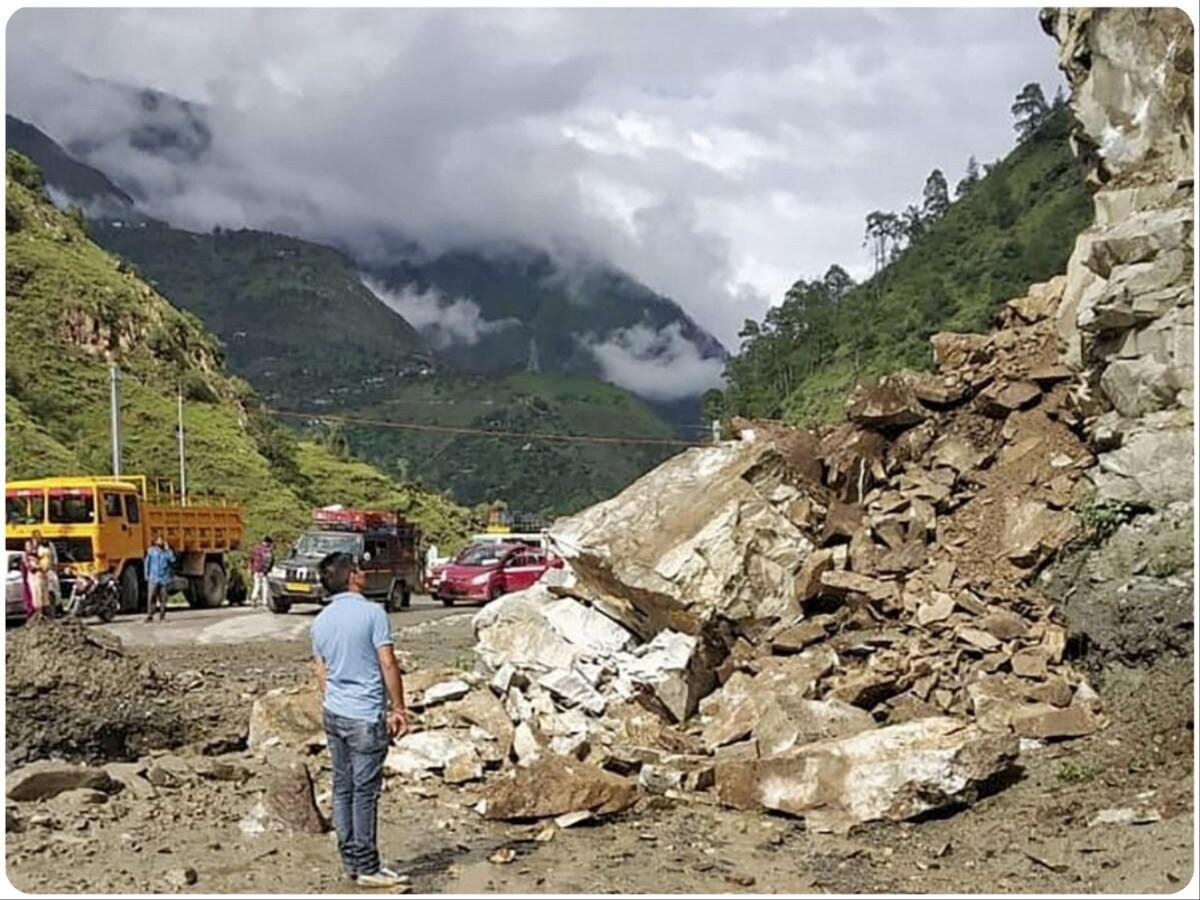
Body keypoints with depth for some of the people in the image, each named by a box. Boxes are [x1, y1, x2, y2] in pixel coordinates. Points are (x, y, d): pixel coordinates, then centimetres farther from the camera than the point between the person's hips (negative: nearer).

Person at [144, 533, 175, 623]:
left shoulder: (167, 551, 4)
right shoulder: (151, 551, 5)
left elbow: (172, 560, -12)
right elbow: (147, 564, 9)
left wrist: (167, 549, -13)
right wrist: (147, 576, 5)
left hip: (164, 579, 1)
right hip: (154, 579, -1)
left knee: (163, 598, 3)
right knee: (152, 597, -6)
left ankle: (162, 616, 11)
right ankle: (150, 616, -4)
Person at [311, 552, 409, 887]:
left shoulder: (321, 621, 8)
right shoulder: (371, 612, -12)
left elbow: (321, 672, 15)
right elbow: (388, 664, -13)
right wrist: (398, 708, -5)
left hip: (334, 714, 7)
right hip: (366, 715, -7)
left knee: (343, 788, 11)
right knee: (365, 791, -2)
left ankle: (350, 860, 19)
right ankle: (367, 867, 4)